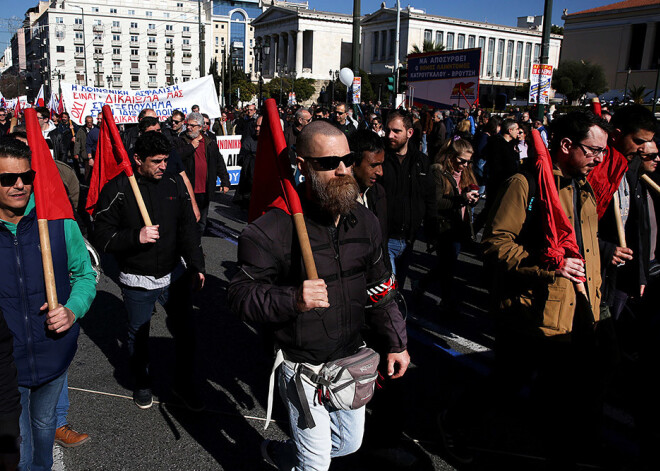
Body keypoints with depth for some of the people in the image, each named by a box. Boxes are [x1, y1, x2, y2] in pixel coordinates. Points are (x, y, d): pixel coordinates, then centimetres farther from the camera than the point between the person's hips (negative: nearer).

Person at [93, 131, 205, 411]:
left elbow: (188, 228, 5)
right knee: (138, 334, 16)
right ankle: (141, 383, 41)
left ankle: (185, 384, 30)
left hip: (175, 275, 3)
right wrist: (136, 237, -27)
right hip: (137, 281, -3)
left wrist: (197, 266, 3)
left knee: (185, 330, 10)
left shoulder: (174, 183, -1)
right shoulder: (117, 189, -13)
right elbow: (102, 236, -12)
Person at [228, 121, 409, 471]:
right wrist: (292, 299, -37)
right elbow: (241, 295, -20)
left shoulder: (364, 221, -1)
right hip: (303, 369, -6)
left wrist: (395, 342, 10)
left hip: (352, 358, 6)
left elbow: (378, 287, 9)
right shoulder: (271, 230, -22)